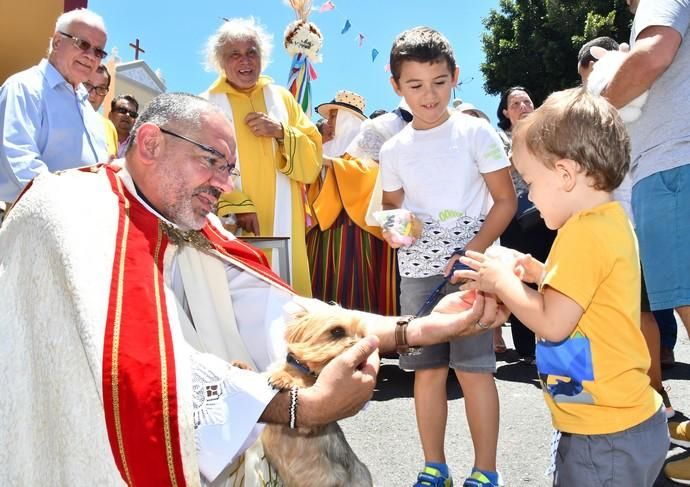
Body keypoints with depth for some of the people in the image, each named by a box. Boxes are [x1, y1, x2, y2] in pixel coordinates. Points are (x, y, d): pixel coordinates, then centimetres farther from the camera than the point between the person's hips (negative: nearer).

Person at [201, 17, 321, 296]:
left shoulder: (282, 98, 12)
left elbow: (313, 162, 7)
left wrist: (282, 132, -9)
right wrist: (236, 206, -19)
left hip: (282, 227, 3)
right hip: (231, 227, -2)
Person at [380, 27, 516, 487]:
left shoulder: (475, 131, -3)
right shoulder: (393, 149, 7)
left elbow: (506, 200, -3)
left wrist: (471, 254, -14)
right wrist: (392, 229, -7)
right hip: (417, 272, 4)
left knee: (473, 367, -3)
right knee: (428, 368, 9)